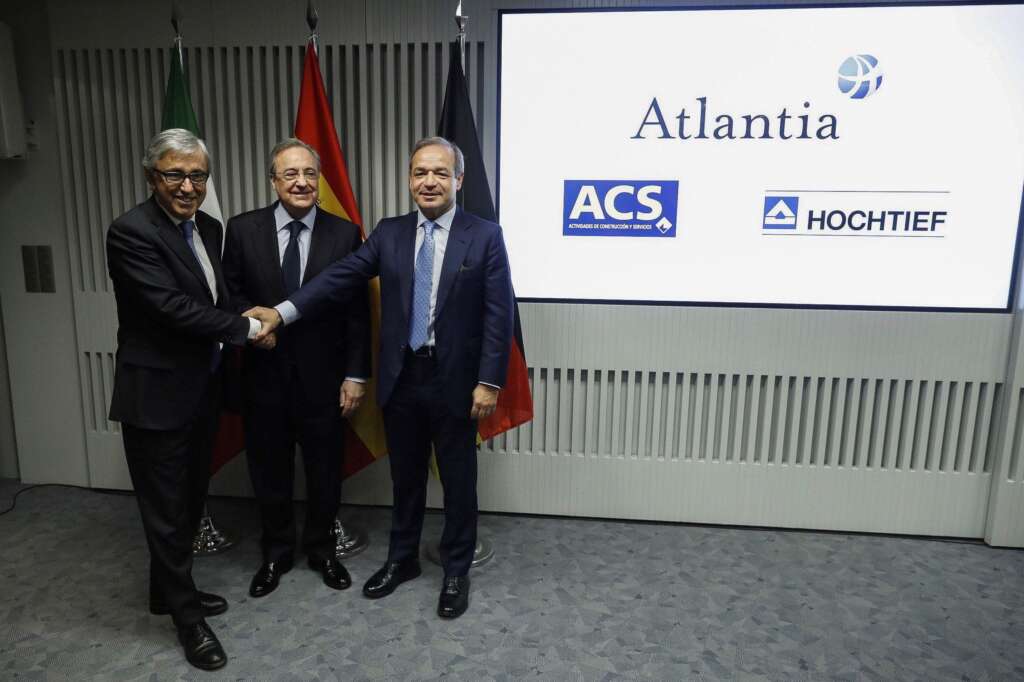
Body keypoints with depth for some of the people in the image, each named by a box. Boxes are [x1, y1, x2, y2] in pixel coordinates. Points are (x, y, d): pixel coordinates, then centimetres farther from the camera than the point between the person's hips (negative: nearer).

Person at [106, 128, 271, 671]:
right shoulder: (131, 231, -17)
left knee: (189, 500, 20)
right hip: (157, 394, -7)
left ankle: (169, 590, 41)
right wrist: (246, 328, -16)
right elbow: (171, 306, -25)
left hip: (201, 388, 8)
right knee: (167, 509, 8)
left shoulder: (208, 228, 7)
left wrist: (246, 322, -1)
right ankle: (186, 615, 25)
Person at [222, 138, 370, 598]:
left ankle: (321, 548, 37)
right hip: (264, 373, 1)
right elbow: (229, 293, 6)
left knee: (325, 470, 13)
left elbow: (357, 313, -3)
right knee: (268, 470, 15)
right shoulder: (242, 229, -1)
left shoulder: (345, 234, -4)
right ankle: (276, 552, 38)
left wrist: (355, 374, -6)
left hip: (322, 376, -1)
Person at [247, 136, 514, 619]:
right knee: (405, 478, 18)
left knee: (457, 481, 10)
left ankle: (456, 572, 30)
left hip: (455, 380, -3)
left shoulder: (485, 236, -5)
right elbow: (341, 276, -4)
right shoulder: (389, 233, 5)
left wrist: (489, 381, -14)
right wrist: (283, 311, -16)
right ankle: (401, 560, 38)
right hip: (401, 377, 3)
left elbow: (498, 315, -9)